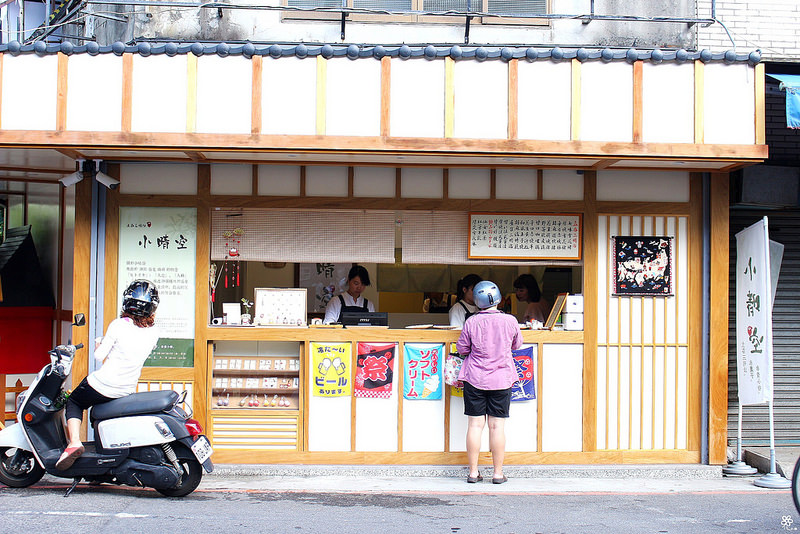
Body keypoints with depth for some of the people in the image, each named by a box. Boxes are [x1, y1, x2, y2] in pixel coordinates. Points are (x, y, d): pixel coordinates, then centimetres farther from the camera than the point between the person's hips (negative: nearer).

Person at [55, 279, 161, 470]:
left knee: (74, 402, 19)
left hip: (104, 384, -5)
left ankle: (74, 441, -4)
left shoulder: (119, 325, -18)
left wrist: (100, 345, 9)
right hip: (128, 389, 5)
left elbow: (99, 356, -12)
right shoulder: (153, 333, -5)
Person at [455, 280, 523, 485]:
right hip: (501, 379, 0)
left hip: (475, 379, 0)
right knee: (497, 426, 5)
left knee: (475, 424, 5)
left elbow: (462, 349, 3)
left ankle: (473, 472, 9)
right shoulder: (510, 321, -6)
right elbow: (517, 345, 11)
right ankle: (498, 473, 9)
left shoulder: (471, 322, -8)